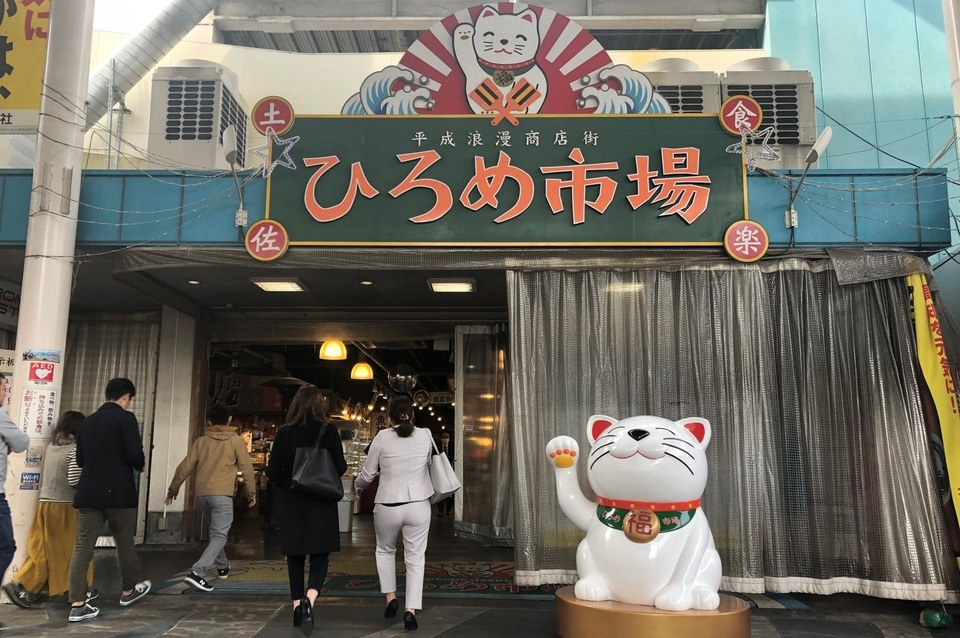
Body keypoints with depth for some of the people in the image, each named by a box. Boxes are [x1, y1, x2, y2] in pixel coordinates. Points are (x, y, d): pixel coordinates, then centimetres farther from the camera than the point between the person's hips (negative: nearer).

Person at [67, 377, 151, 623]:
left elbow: (80, 459, 17)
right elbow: (135, 454, -16)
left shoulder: (87, 421, 12)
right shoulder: (125, 418, -9)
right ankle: (129, 590, 28)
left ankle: (78, 605, 1)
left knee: (82, 546, 3)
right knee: (125, 543, 12)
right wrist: (140, 465, 4)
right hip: (118, 492, -5)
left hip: (88, 492, 5)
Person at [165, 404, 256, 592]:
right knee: (219, 536, -6)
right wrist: (252, 491, 7)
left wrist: (173, 489, 21)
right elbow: (246, 467, -1)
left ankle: (223, 566, 36)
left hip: (202, 494, 5)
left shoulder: (201, 441, 10)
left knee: (214, 531, 24)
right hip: (222, 494, -5)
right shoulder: (236, 441, 2)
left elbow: (185, 467, 10)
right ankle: (197, 572, -22)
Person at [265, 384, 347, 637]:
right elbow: (341, 468, -7)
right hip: (321, 503, -1)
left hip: (292, 503, 2)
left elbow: (272, 472, -5)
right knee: (320, 555, 6)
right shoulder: (329, 431, -8)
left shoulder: (284, 432, -5)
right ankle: (309, 599, -16)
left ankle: (298, 606, 19)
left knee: (295, 556, 15)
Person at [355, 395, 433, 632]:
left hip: (388, 506, -1)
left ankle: (391, 597, 20)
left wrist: (358, 484, 23)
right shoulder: (425, 435, -1)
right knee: (415, 558, 8)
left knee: (385, 550, 24)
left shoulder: (382, 437, -7)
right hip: (419, 505, 1)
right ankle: (411, 610, 1)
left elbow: (367, 475, 1)